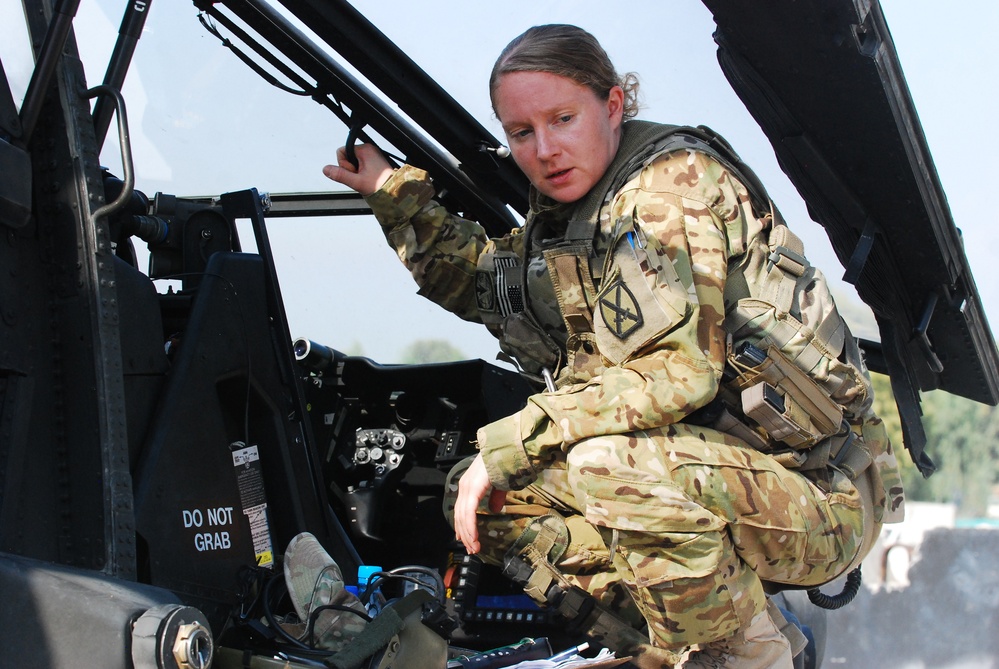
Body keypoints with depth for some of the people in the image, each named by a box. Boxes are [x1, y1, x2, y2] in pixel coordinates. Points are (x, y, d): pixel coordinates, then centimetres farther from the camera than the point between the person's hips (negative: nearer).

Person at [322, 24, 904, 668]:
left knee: (610, 462, -35)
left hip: (818, 490, -9)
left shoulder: (673, 181, -15)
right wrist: (394, 192, 24)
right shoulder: (570, 212, 12)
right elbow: (478, 279, 32)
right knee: (496, 498, 5)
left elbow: (675, 371, -26)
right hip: (713, 468, 9)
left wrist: (507, 446, -23)